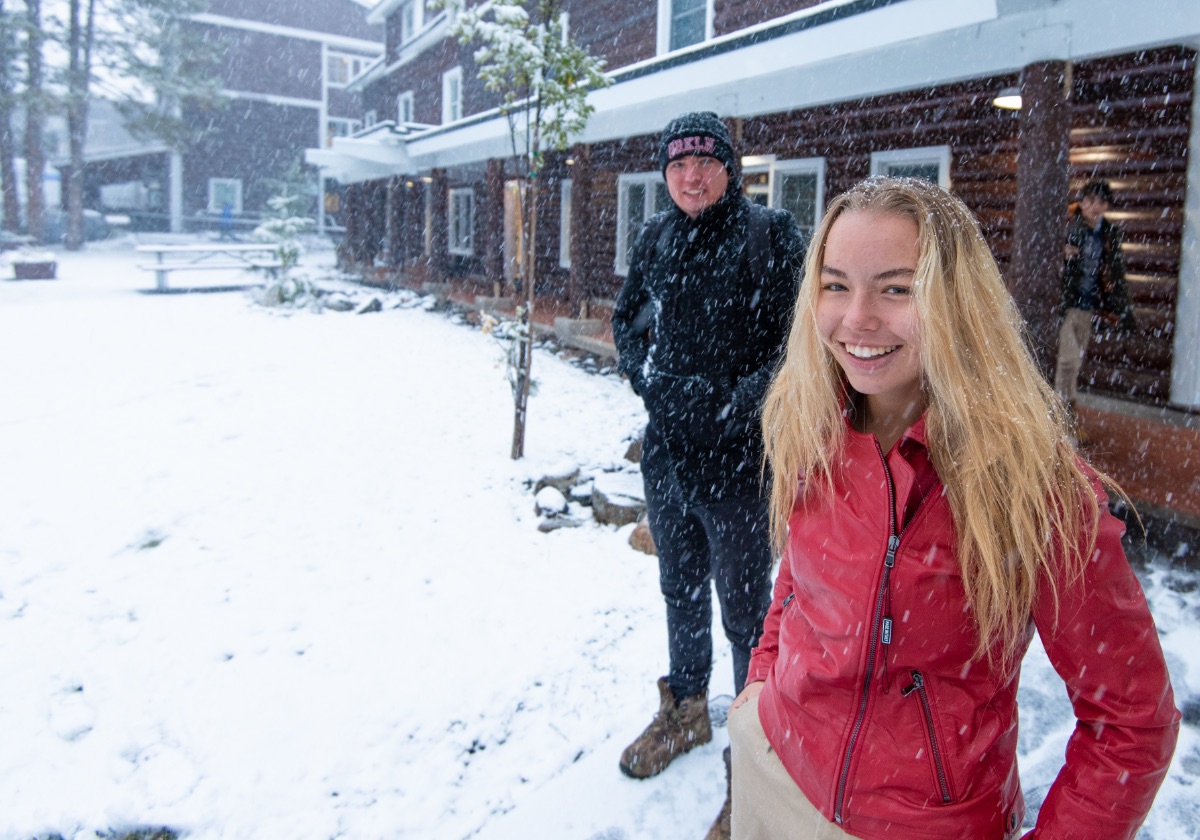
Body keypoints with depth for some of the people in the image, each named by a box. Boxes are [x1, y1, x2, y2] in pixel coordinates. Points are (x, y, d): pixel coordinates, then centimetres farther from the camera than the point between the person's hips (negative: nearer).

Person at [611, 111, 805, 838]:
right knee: (680, 588, 21)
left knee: (745, 609, 4)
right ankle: (686, 710, 44)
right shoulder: (657, 238, 7)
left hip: (738, 458, -6)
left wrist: (730, 404, -18)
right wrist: (652, 380, -1)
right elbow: (628, 320, 15)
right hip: (666, 450, 6)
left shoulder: (772, 236, -10)